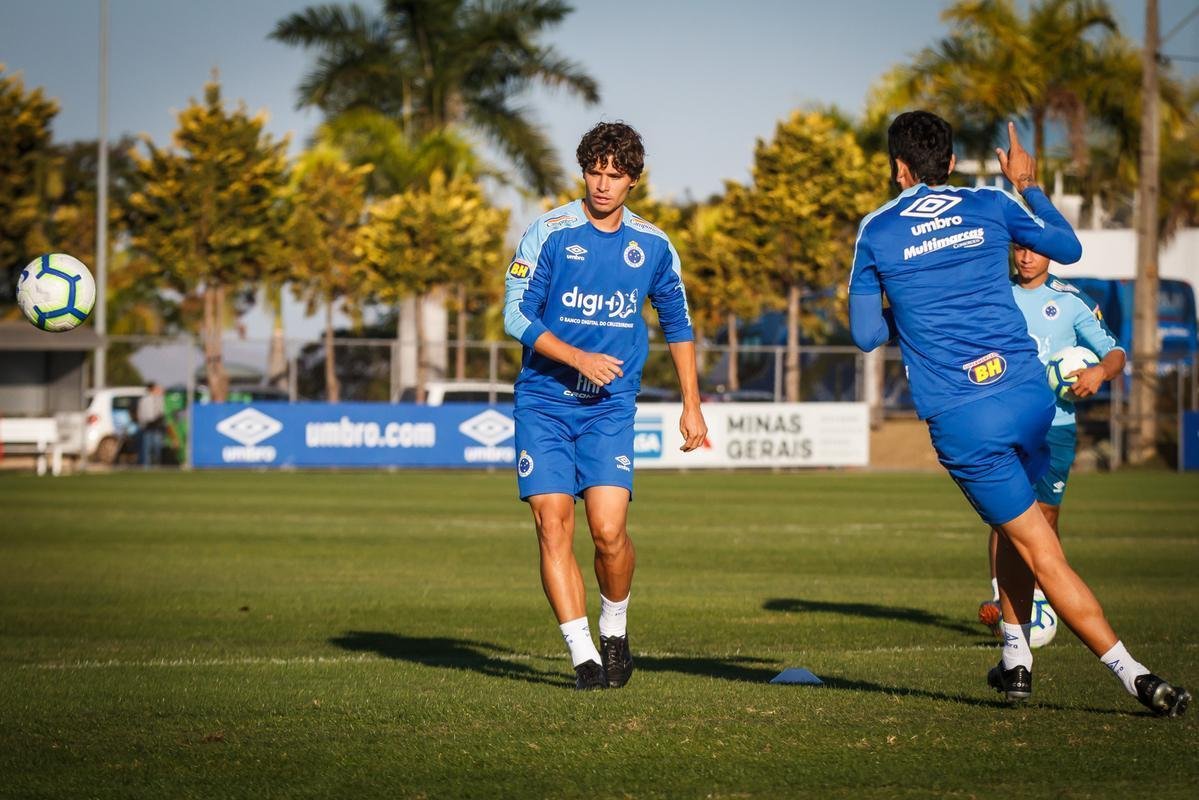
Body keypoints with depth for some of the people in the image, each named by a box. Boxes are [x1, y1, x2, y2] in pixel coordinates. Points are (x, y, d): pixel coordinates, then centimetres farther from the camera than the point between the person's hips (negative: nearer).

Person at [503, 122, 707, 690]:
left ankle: (615, 628, 15)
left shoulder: (652, 246, 5)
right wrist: (578, 357, -17)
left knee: (608, 531, -12)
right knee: (553, 527, -9)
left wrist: (692, 406, 18)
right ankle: (583, 654, -2)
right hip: (543, 403, -1)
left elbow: (677, 323, 18)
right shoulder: (549, 233, -4)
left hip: (610, 408, 1)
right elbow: (516, 314, -5)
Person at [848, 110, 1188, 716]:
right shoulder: (990, 205, 7)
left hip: (959, 417, -3)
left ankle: (1131, 672, -7)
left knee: (1040, 550, -1)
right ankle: (1015, 659, 27)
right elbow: (1068, 248, 22)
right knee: (1012, 524, 27)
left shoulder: (877, 232, 3)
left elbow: (866, 334, 6)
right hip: (1027, 392, 3)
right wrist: (1028, 185, 35)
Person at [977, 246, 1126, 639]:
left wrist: (1100, 370, -25)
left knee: (1046, 514, 4)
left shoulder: (1072, 301, 0)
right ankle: (1000, 601, -12)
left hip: (1055, 424, -1)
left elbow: (1113, 351, -4)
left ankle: (1038, 600, 18)